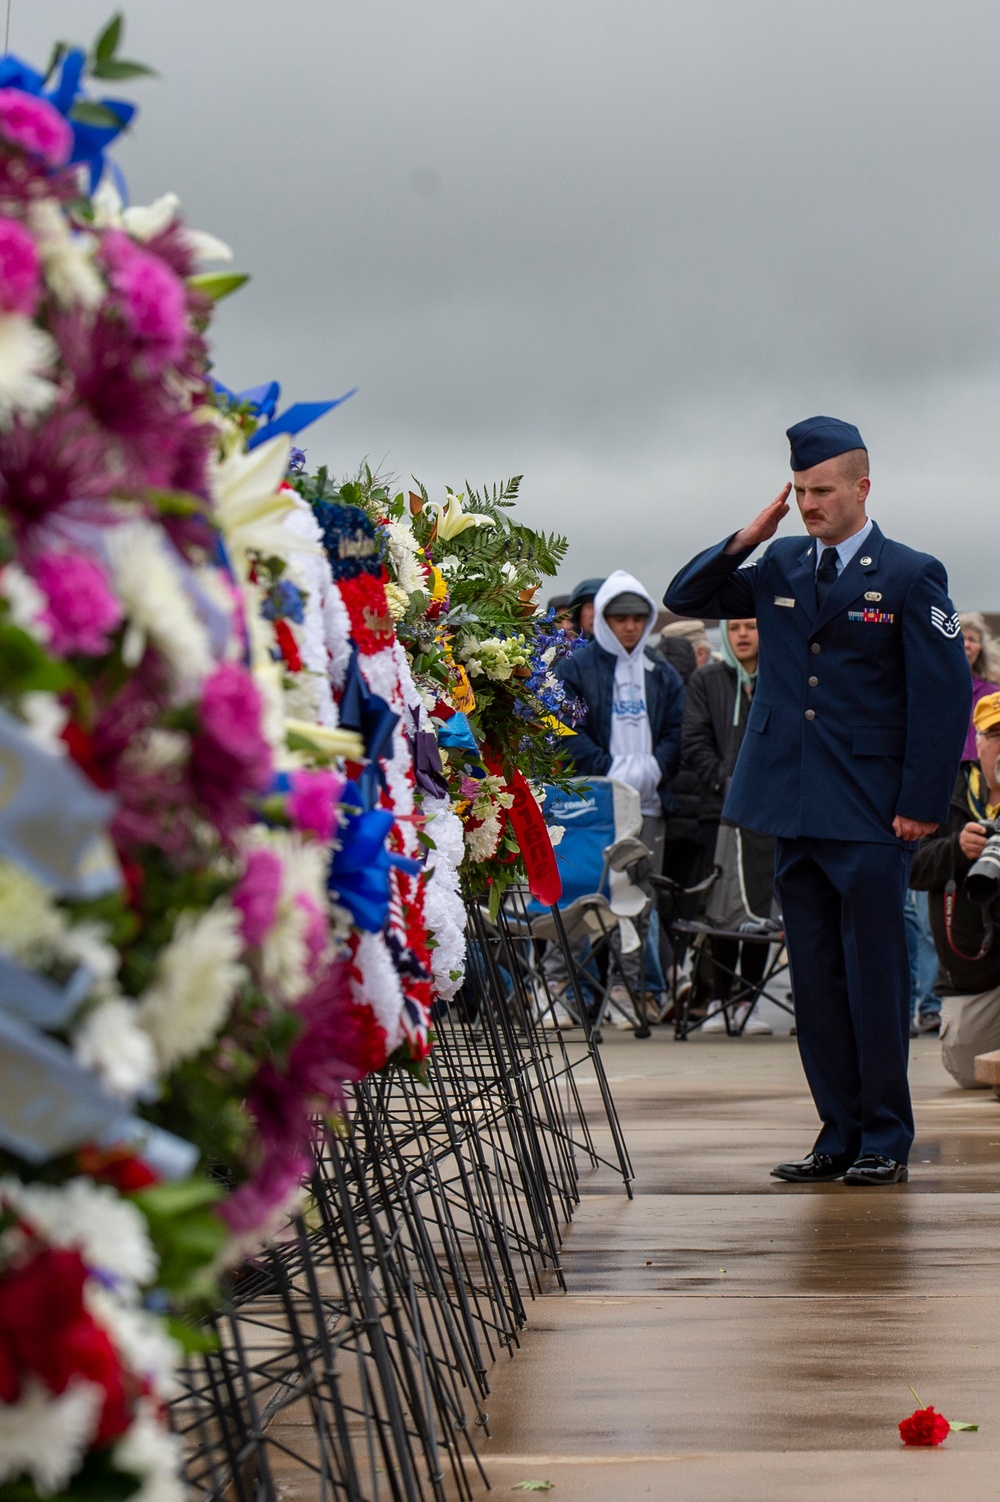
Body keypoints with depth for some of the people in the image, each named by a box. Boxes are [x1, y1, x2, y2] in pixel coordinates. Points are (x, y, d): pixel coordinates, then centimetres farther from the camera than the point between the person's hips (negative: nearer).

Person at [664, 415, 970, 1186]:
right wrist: (746, 538, 3)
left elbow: (944, 696, -5)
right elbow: (685, 599, 17)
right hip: (793, 807, 5)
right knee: (816, 979, 9)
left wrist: (922, 804, -10)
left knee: (875, 977, -1)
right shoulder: (780, 567, 11)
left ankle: (886, 1142, 8)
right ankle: (840, 1135, 17)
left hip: (870, 814, -5)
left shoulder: (911, 575, -3)